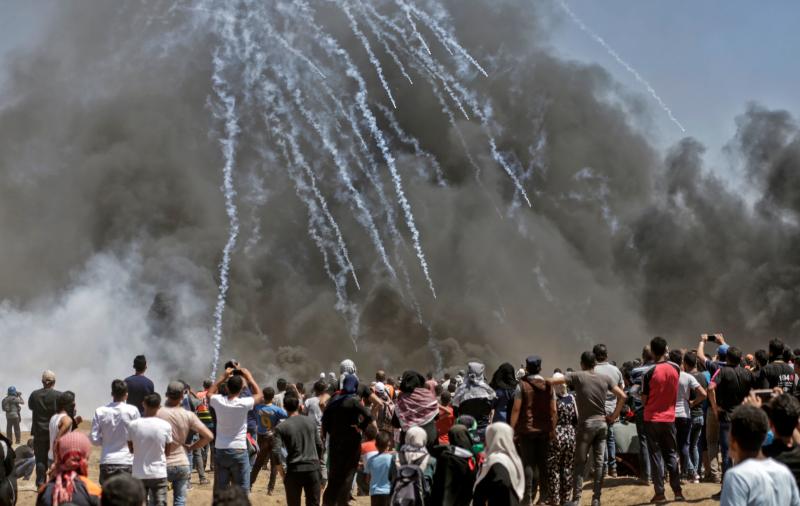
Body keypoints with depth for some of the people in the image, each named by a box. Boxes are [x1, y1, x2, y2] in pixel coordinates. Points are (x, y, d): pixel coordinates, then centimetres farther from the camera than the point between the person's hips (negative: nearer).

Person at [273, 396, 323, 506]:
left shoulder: (281, 427, -5)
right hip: (313, 468, 2)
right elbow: (319, 445, 9)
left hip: (294, 471, -2)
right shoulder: (311, 422, 6)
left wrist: (281, 470, 0)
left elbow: (276, 451, -13)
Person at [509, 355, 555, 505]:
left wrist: (512, 429, -4)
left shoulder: (522, 385, -6)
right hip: (544, 430, 3)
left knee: (528, 463, 0)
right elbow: (553, 410, 4)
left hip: (526, 429, -3)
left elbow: (516, 409, -9)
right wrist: (552, 429, 11)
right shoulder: (548, 386, 4)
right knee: (543, 463, 10)